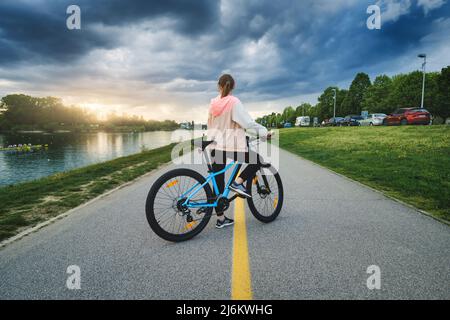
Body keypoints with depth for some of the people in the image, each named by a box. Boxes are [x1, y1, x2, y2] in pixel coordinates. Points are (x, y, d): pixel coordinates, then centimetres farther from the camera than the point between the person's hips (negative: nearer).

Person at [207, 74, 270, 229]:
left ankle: (220, 219, 16)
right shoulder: (234, 102, -9)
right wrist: (264, 132, -7)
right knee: (257, 160, 15)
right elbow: (248, 122, -15)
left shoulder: (213, 103, 7)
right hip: (232, 146, -6)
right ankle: (237, 183, -4)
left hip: (216, 146, 6)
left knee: (218, 183, 9)